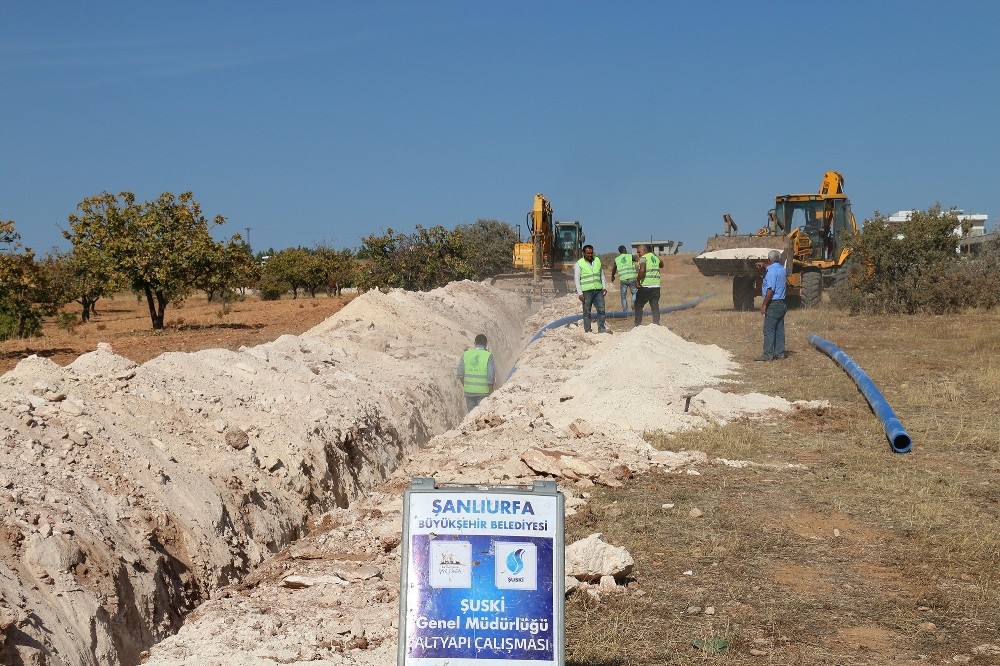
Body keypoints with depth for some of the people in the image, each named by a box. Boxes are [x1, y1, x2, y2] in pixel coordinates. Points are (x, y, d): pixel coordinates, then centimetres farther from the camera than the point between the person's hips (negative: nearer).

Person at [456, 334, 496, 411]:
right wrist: (491, 391, 0)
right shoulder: (488, 356, -9)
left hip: (469, 391, 3)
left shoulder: (466, 354, 1)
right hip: (483, 392, -3)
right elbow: (491, 376, -12)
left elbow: (460, 373, 3)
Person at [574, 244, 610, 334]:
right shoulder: (579, 264, -5)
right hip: (586, 291, -4)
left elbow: (602, 274, 18)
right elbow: (576, 279, -6)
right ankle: (587, 331, 10)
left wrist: (604, 286, 12)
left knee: (601, 309, 3)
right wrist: (580, 293, -11)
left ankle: (601, 328, 13)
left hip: (598, 290, 4)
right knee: (587, 312, 2)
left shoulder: (597, 260, 9)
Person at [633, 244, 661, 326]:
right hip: (656, 286, 6)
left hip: (645, 286, -6)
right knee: (655, 306, 8)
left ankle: (638, 324, 3)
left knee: (638, 305, 6)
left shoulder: (644, 258, -8)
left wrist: (638, 280, -12)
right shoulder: (656, 258, 15)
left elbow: (642, 270, -24)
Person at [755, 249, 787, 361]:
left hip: (773, 303, -9)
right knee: (779, 329, 12)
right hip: (781, 303, 9)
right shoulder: (781, 269, 12)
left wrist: (764, 304, -20)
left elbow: (771, 289, -22)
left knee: (769, 329, -7)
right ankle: (780, 352, 14)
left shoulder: (771, 271, -16)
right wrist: (764, 265, 34)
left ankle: (768, 354, -9)